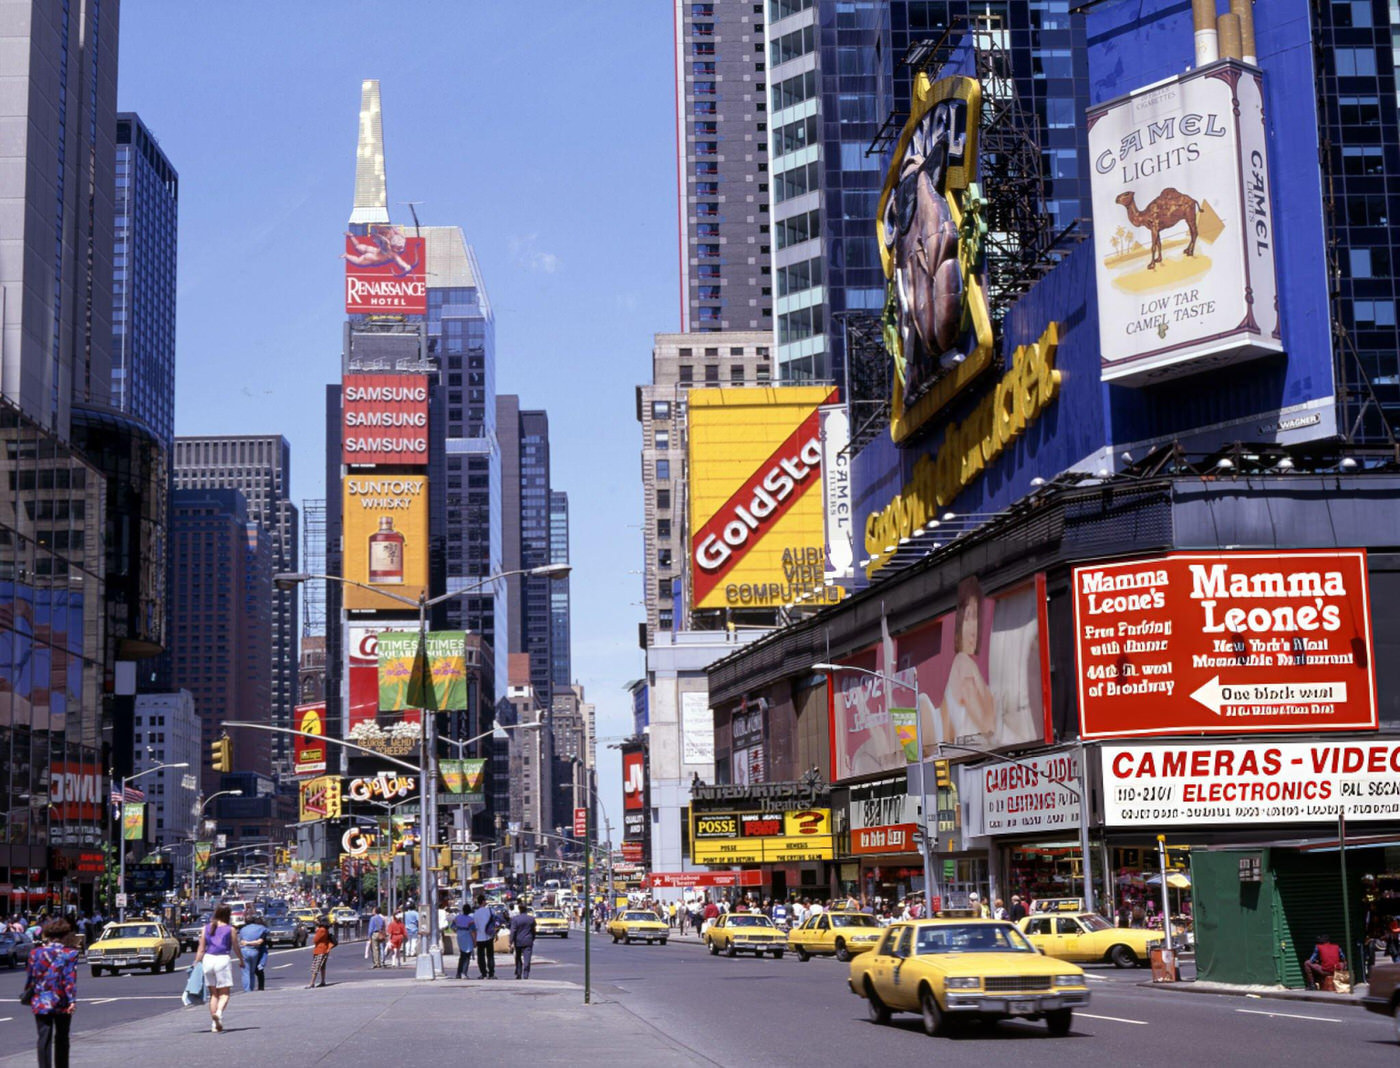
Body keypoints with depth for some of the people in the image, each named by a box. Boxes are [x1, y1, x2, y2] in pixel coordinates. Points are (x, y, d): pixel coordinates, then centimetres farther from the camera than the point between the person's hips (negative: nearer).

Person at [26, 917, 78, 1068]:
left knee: (44, 1038, -1)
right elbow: (70, 979, -11)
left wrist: (27, 995, 16)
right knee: (62, 1038, 15)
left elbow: (31, 976, 3)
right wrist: (72, 1000, -14)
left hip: (41, 1003, 1)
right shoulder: (70, 953, -5)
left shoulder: (36, 952, 0)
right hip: (62, 1003, 0)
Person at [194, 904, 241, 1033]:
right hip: (223, 960, -4)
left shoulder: (206, 929, 7)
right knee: (224, 993, 3)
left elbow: (201, 950, 5)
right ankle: (219, 1012, -27)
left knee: (213, 993, 13)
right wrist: (241, 960, 22)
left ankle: (214, 1025, 11)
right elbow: (236, 948, 5)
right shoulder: (230, 929, -1)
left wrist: (196, 964, 9)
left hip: (208, 959, 4)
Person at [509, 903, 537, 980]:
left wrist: (511, 942, -9)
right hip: (528, 942, 0)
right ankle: (525, 976, -8)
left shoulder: (514, 919, -9)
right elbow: (533, 931, 8)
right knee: (527, 960, -1)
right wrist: (532, 939, 21)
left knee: (518, 959, 16)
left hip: (518, 942, 0)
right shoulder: (531, 919, 0)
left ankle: (518, 975, 20)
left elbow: (513, 931, -11)